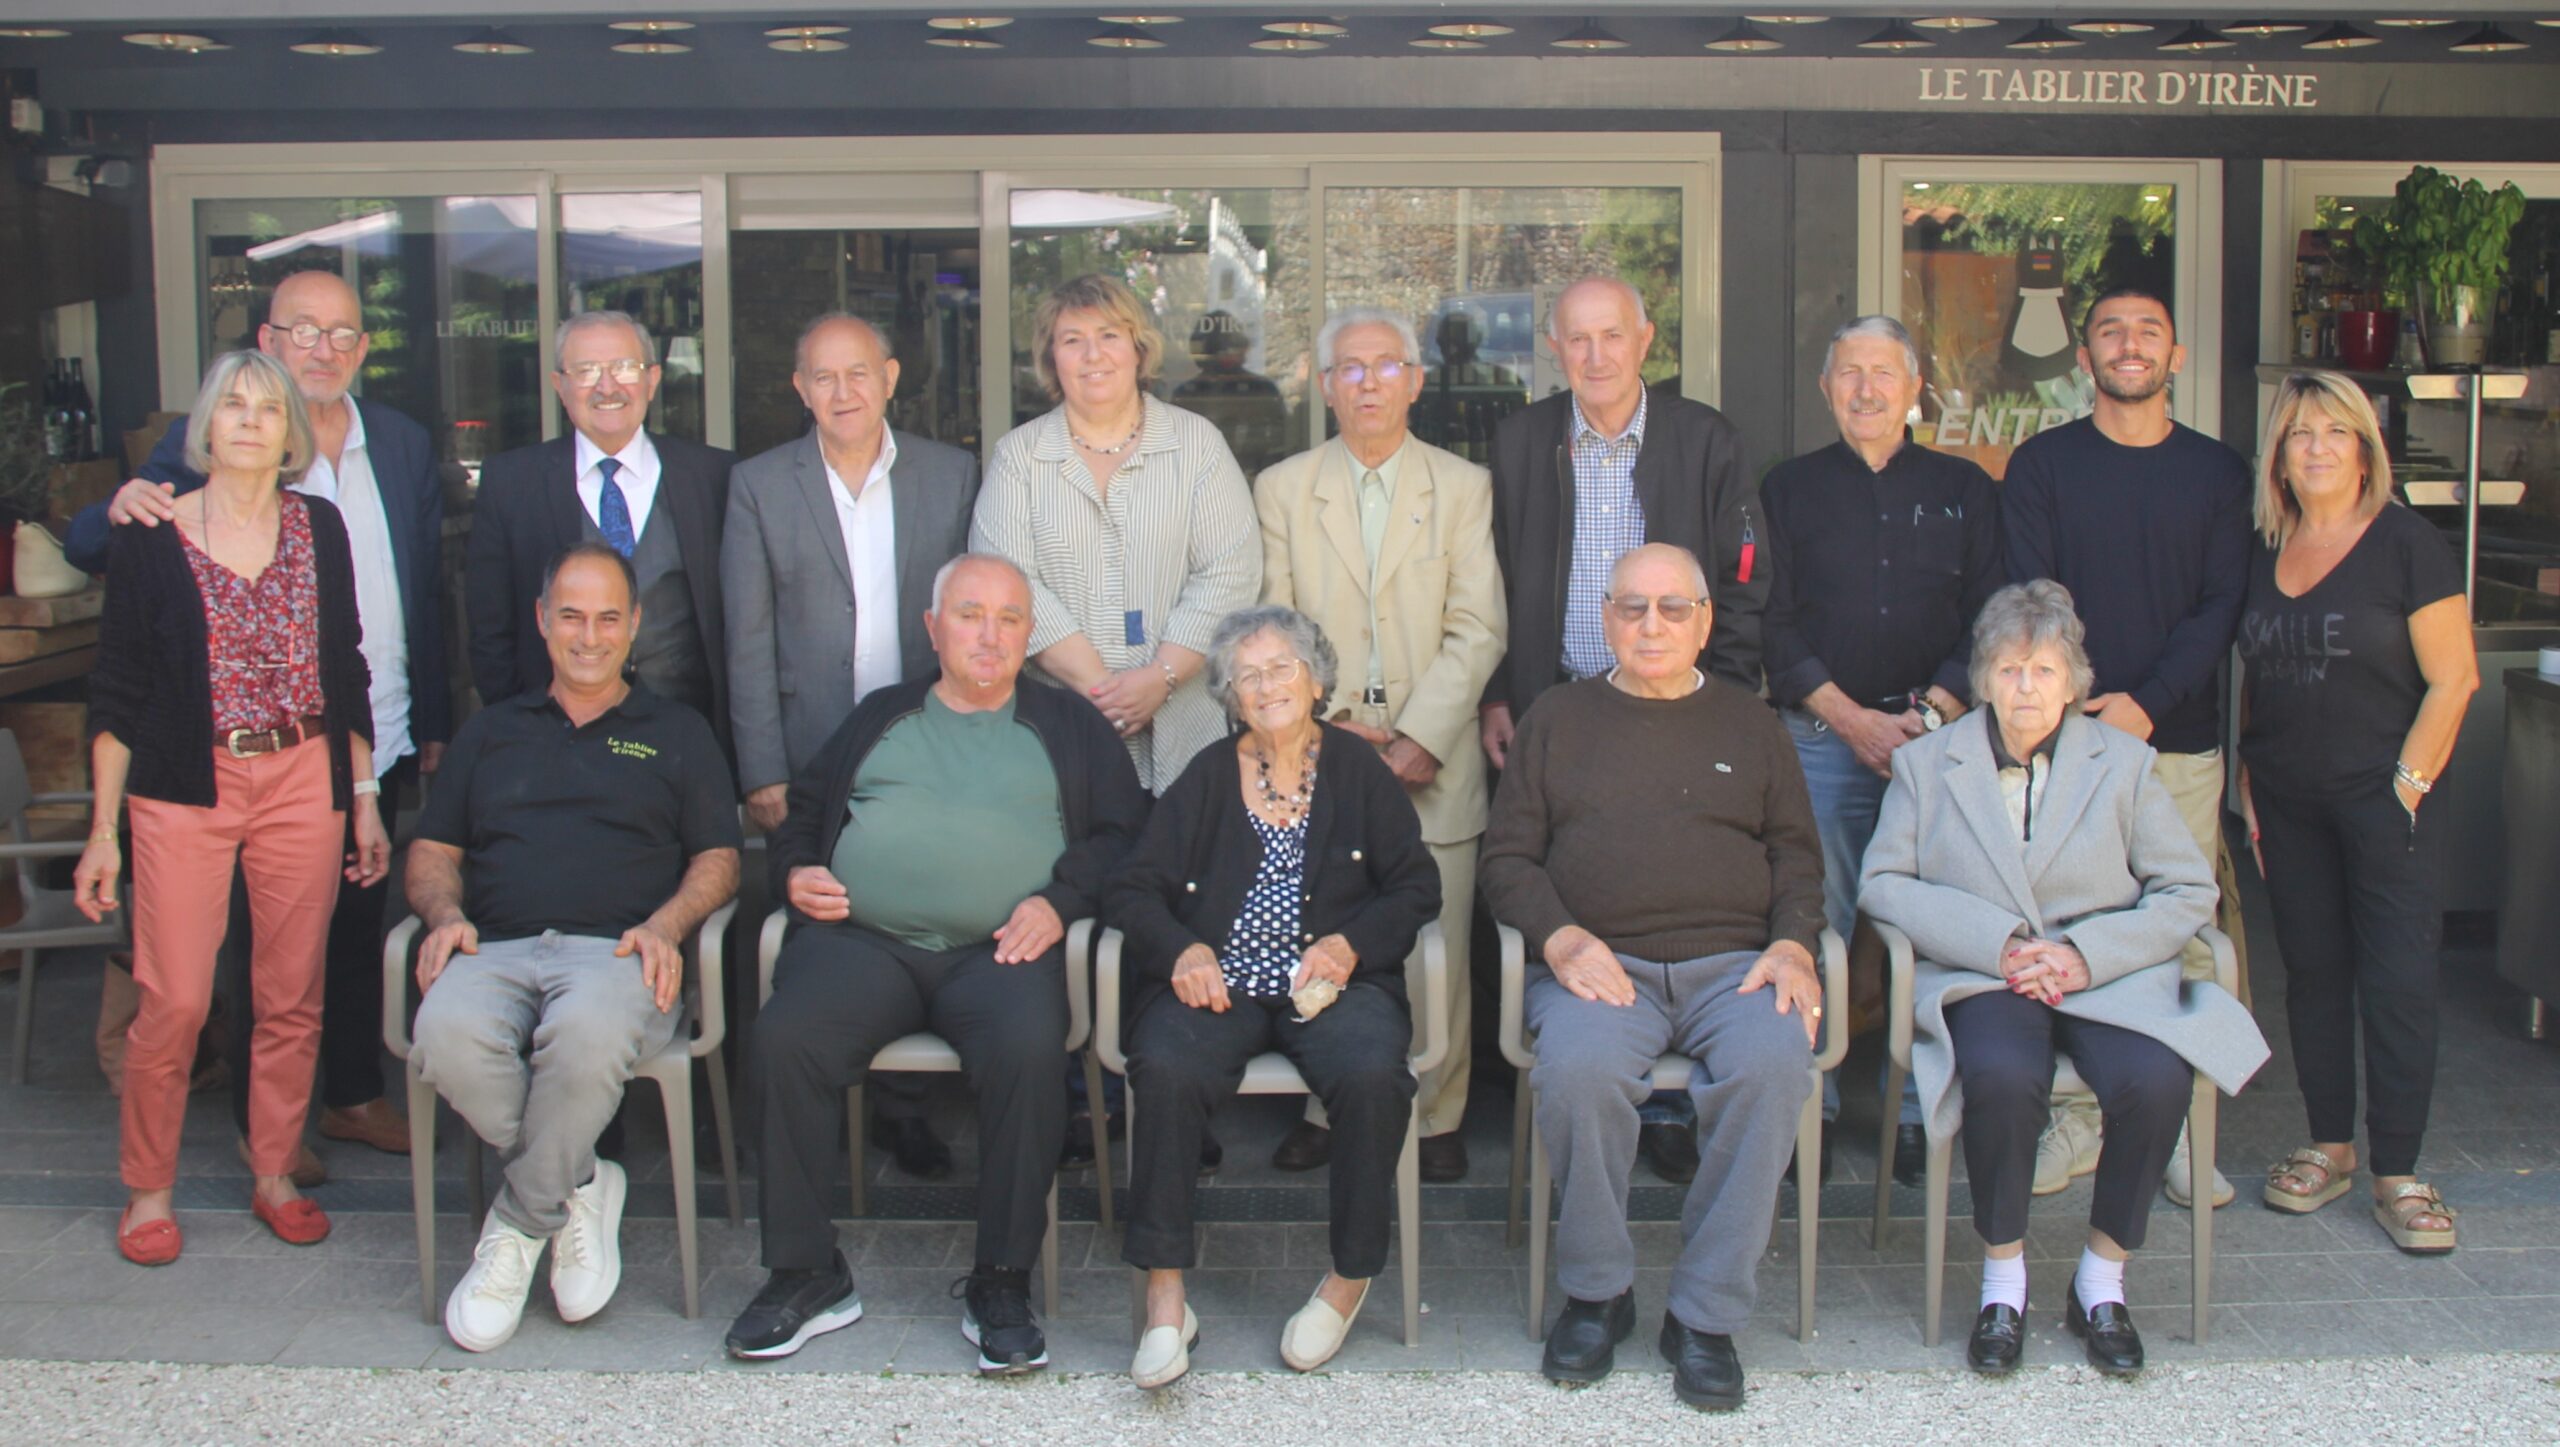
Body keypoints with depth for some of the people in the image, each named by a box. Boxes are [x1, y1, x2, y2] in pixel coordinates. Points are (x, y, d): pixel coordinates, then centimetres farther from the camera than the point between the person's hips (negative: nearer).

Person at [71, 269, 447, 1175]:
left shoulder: (405, 446, 6)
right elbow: (85, 549, -8)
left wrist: (435, 722, 11)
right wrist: (120, 509, -32)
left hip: (377, 742, 4)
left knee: (361, 925, 16)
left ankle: (355, 1093, 32)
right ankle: (265, 1119, 24)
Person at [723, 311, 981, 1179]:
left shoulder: (953, 475, 7)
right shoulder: (758, 487, 4)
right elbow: (749, 644, 2)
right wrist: (762, 775, -3)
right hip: (812, 760, -1)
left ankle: (902, 1107, 16)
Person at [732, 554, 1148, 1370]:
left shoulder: (1067, 728, 21)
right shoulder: (878, 719, 28)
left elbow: (1122, 830, 11)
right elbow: (802, 810, 27)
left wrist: (1060, 900, -6)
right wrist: (796, 871, 5)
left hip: (999, 950, -2)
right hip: (860, 939, 2)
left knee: (1030, 1049, -34)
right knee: (785, 1038, -28)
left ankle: (1001, 1285, -19)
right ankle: (805, 1274, -13)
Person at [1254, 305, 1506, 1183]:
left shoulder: (1463, 488, 8)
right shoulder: (1280, 489, 10)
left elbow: (1476, 630, 0)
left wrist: (1417, 740, -10)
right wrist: (1335, 724, -8)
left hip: (1434, 766, -1)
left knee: (1436, 952, 0)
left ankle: (1436, 1118, 13)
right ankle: (1328, 1107, 15)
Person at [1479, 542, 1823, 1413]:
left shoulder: (1748, 723, 22)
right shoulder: (1559, 719, 18)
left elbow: (1796, 854, 17)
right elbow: (1507, 859, 11)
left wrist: (1793, 944, -3)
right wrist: (1560, 937, -8)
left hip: (1734, 962, 1)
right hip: (1600, 961, -1)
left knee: (1771, 1066, -32)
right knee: (1578, 1068, -34)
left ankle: (1706, 1314, -18)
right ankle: (1596, 1292, -10)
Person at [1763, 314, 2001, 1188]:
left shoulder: (1965, 491, 13)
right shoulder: (1789, 489, 11)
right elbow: (1773, 622, 4)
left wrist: (1930, 716, -8)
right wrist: (1853, 717, -7)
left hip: (1935, 735, 1)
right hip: (1819, 737, 0)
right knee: (1815, 928, -3)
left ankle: (1917, 1113, 6)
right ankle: (1811, 1107, 6)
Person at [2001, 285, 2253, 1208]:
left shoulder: (2217, 473, 10)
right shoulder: (2042, 464, 7)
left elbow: (2223, 605, 2)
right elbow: (2028, 598, 0)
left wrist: (2147, 702, -12)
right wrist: (2075, 708, -14)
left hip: (2180, 741, 1)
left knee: (2187, 935, 0)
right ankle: (2077, 1120, 7)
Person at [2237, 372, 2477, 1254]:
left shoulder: (2407, 544, -5)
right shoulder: (2263, 554, 9)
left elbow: (2452, 680, -7)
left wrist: (2409, 786, -11)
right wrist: (2248, 786, 8)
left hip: (2382, 796, -4)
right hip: (2287, 803, 5)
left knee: (2399, 980, -4)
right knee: (2313, 971, 9)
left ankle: (2396, 1174, 3)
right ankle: (2329, 1146, 20)